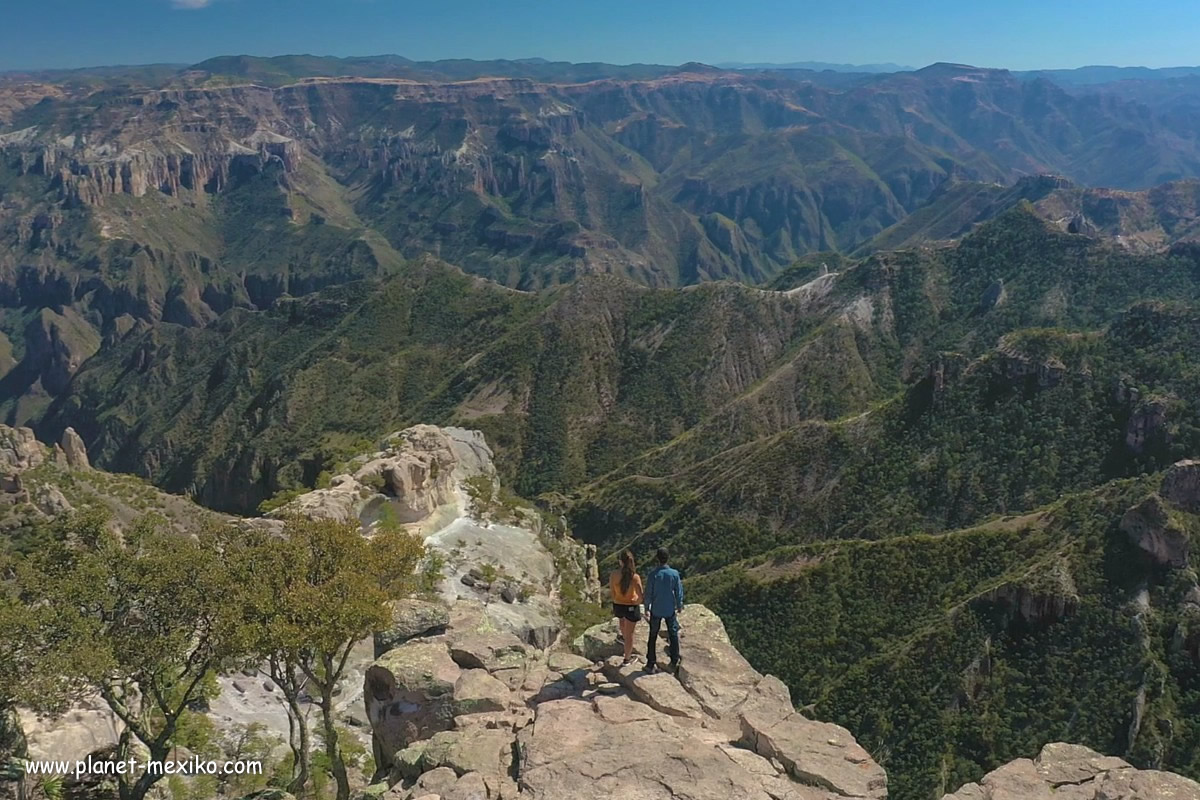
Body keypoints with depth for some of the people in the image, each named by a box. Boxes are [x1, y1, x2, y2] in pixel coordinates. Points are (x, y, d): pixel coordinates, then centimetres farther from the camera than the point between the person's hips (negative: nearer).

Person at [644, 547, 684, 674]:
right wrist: (679, 606, 12)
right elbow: (679, 592, -4)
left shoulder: (653, 574, -16)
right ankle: (674, 663, 22)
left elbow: (648, 593, -9)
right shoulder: (674, 574, -13)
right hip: (670, 610, 1)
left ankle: (651, 664, 15)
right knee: (673, 635, 16)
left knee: (653, 636, 11)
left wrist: (647, 607, 5)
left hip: (656, 610, -1)